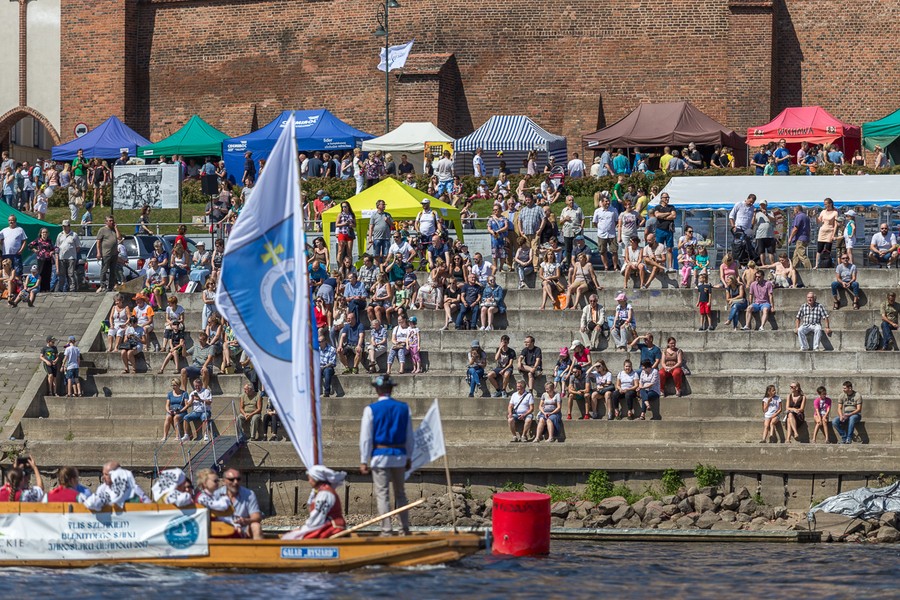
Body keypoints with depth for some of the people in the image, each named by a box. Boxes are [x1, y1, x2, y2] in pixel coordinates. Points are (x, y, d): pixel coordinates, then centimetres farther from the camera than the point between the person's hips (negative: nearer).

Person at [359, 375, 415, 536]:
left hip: (380, 455, -4)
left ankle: (387, 530, -5)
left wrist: (364, 461, -3)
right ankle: (405, 529, 16)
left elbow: (365, 437, -6)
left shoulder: (371, 409, -6)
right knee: (400, 494, 14)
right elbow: (410, 436, 9)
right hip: (400, 455, 4)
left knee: (382, 494, -1)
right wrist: (409, 457, 17)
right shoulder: (404, 408, 4)